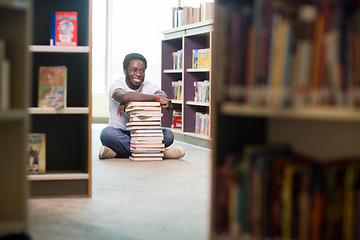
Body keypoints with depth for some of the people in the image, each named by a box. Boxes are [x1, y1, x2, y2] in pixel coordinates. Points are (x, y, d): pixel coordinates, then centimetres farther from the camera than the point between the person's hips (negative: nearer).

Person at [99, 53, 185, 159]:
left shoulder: (148, 86, 1)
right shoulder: (116, 85, -9)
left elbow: (163, 96, -23)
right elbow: (125, 96, -36)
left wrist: (127, 103, -35)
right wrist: (157, 98, -39)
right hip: (119, 132, -3)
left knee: (168, 135, -23)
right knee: (107, 133, -37)